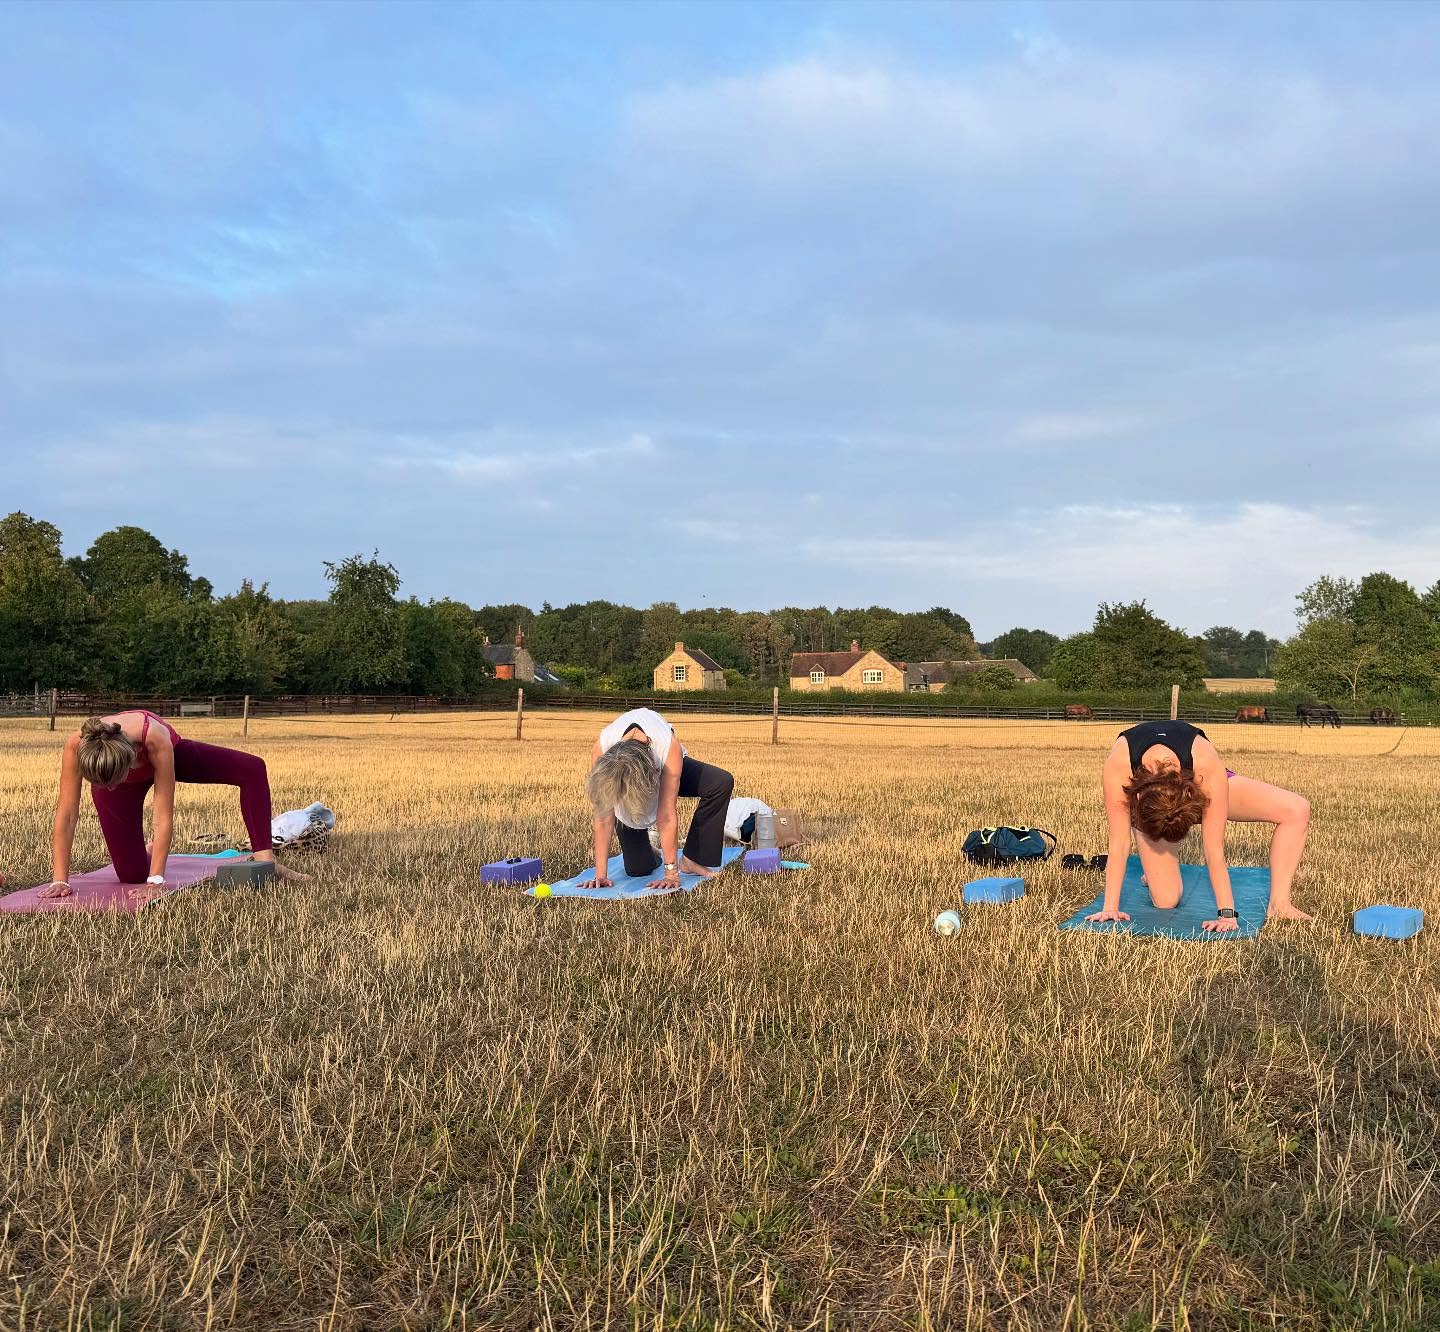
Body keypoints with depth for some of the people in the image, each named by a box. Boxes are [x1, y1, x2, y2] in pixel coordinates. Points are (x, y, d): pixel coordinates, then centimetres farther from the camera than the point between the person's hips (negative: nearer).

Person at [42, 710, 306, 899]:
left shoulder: (155, 739, -45)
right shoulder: (77, 746, -42)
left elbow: (164, 817, -41)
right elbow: (67, 815, -35)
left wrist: (156, 881, -44)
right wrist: (60, 880, -38)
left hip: (172, 755, -1)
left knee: (253, 768, -20)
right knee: (131, 875, -8)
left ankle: (264, 861, -12)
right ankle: (148, 853, 30)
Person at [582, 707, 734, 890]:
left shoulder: (669, 747, -44)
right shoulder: (602, 747, -41)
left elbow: (666, 816, -39)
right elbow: (604, 817, -33)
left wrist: (671, 873, -38)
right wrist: (600, 874, -33)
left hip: (663, 769, 0)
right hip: (619, 778, 0)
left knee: (722, 782, -27)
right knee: (638, 869, -10)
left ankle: (691, 860, -12)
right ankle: (651, 855, 29)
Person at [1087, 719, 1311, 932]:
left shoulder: (1208, 766, -42)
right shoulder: (1118, 763, -41)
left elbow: (1214, 851, -36)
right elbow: (1119, 844, -32)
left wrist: (1227, 914, -35)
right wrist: (1110, 908, -30)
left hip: (1198, 785, 0)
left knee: (1297, 810, -22)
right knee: (1166, 901, -12)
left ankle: (1279, 904, -10)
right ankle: (1156, 870, 23)